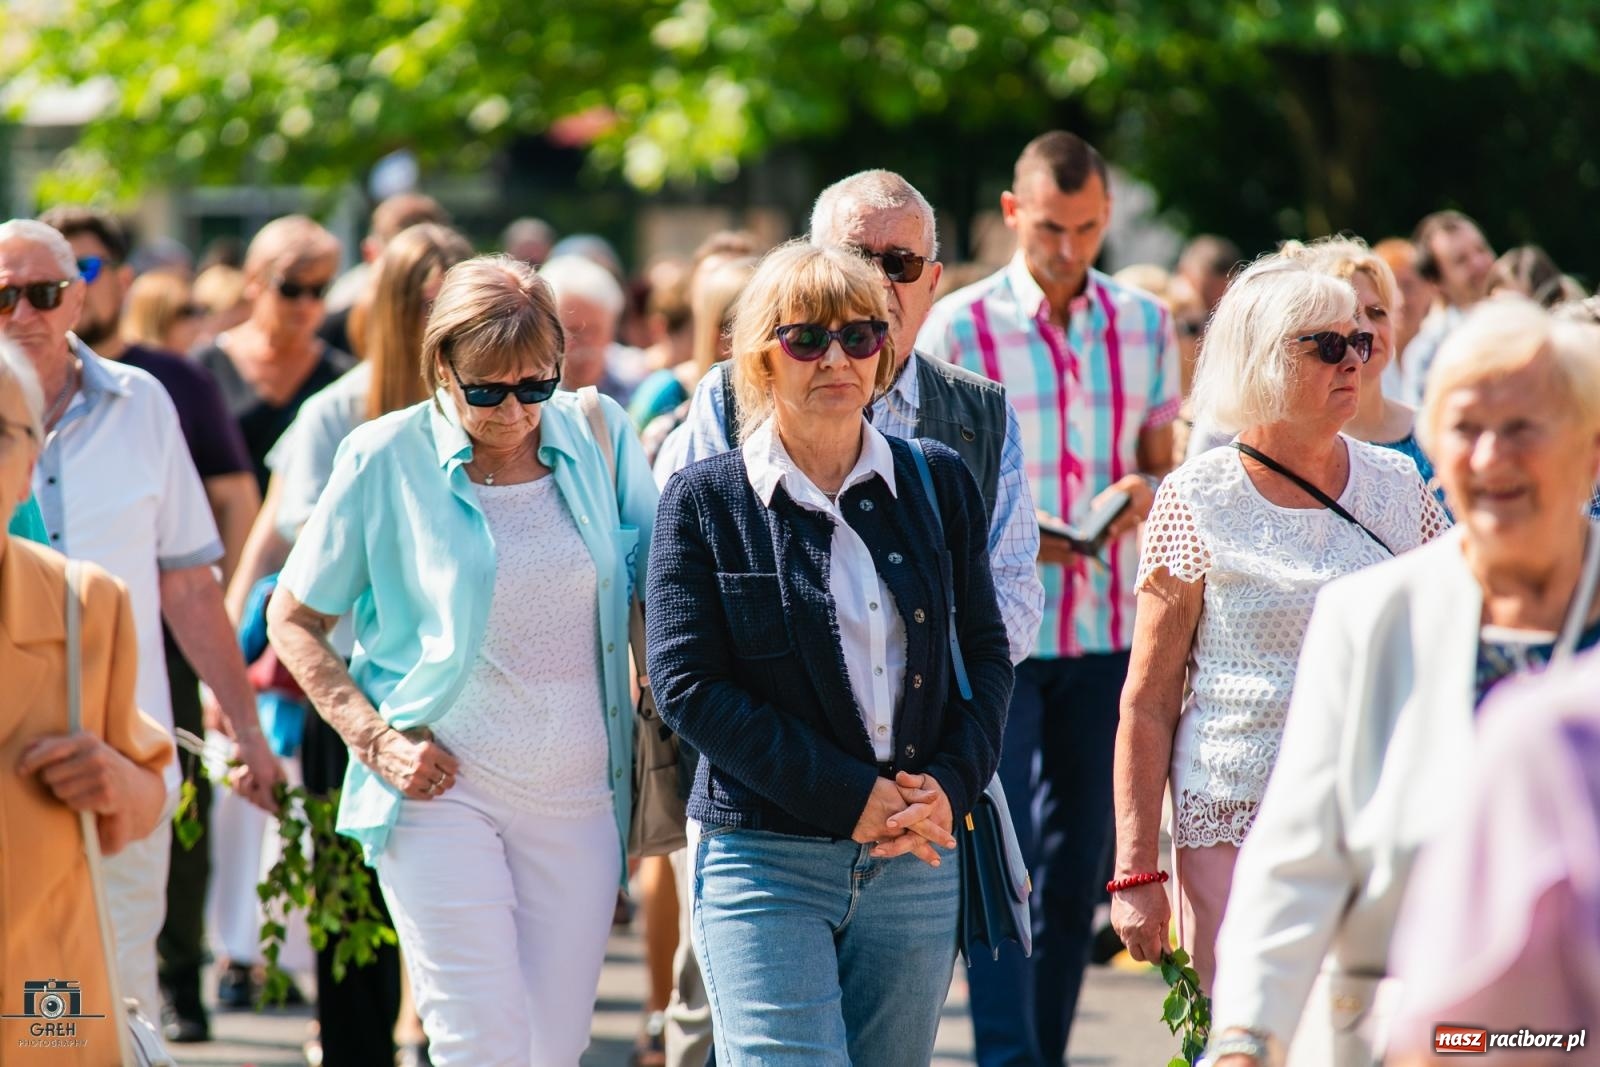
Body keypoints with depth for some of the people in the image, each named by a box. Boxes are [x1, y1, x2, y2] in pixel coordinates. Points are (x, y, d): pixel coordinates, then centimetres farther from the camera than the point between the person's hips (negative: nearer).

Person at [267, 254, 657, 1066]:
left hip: (577, 792, 4)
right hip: (442, 787, -4)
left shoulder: (599, 435, 4)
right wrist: (375, 740, -7)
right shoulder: (386, 458, -4)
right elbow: (292, 621, 4)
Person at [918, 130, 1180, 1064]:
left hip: (1107, 629, 4)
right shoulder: (958, 326, -3)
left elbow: (1162, 460, 14)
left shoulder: (1146, 323, 8)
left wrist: (1143, 488, -9)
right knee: (1003, 854, -9)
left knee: (1080, 859, 9)